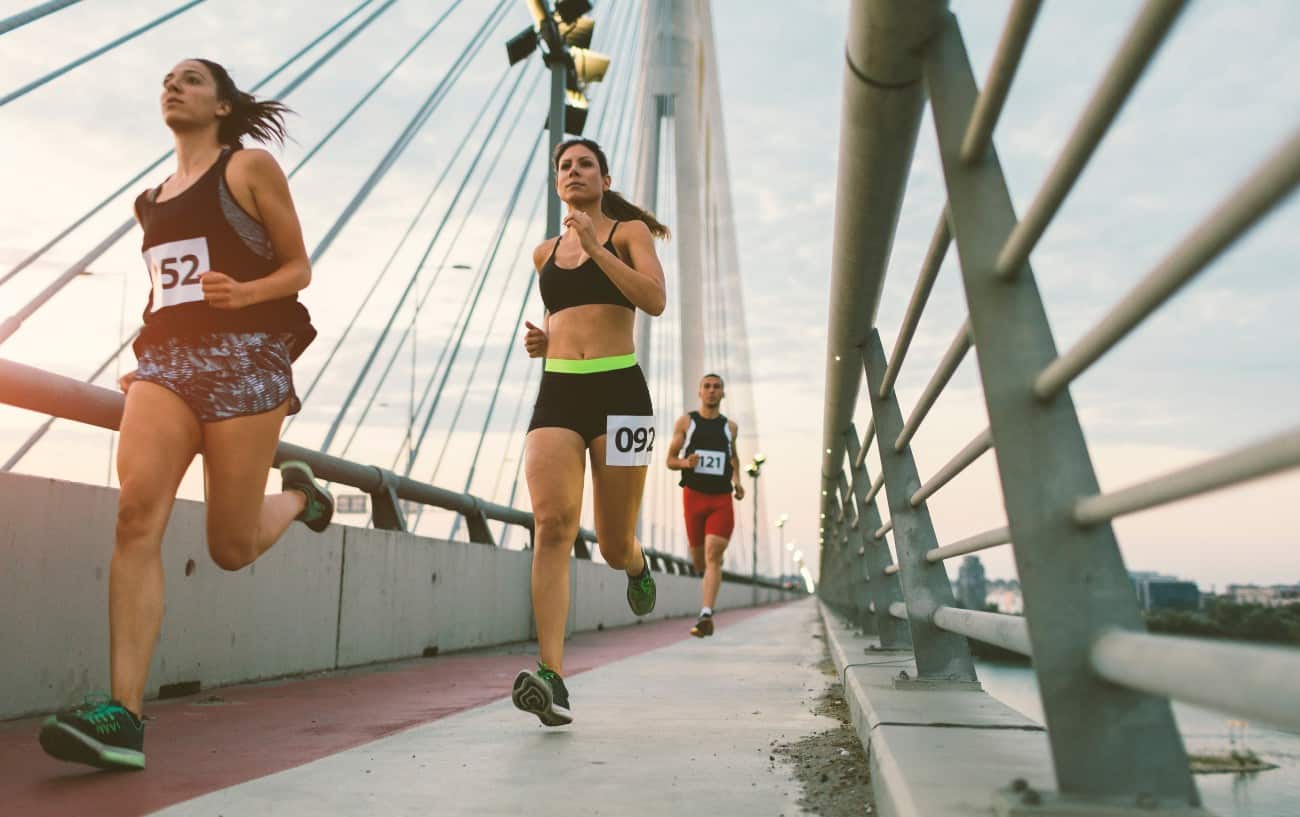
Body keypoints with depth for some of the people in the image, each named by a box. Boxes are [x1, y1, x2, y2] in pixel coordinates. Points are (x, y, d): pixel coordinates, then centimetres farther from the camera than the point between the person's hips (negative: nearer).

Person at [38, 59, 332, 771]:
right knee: (137, 514, -19)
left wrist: (243, 293, -16)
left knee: (231, 547, -2)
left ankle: (297, 494, 33)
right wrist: (148, 351, 18)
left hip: (243, 355, -4)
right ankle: (123, 716, -21)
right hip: (164, 357, 5)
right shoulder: (149, 202, 24)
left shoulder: (250, 167, 7)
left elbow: (298, 268, 4)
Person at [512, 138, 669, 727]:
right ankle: (552, 679, -22)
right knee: (552, 525, -19)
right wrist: (541, 338, 11)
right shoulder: (544, 252, 19)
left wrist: (594, 246, -14)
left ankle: (636, 564, 43)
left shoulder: (630, 231, 7)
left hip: (618, 391, -3)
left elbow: (655, 301, -10)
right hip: (556, 394, 3)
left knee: (613, 545, 3)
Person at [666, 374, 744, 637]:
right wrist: (685, 462, -17)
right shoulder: (685, 422, 5)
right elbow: (670, 460, 5)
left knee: (713, 556, -16)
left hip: (722, 499, 0)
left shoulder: (729, 426, 12)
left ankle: (706, 615, -21)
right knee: (698, 560, 8)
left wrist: (737, 481, 11)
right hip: (694, 496, 0)